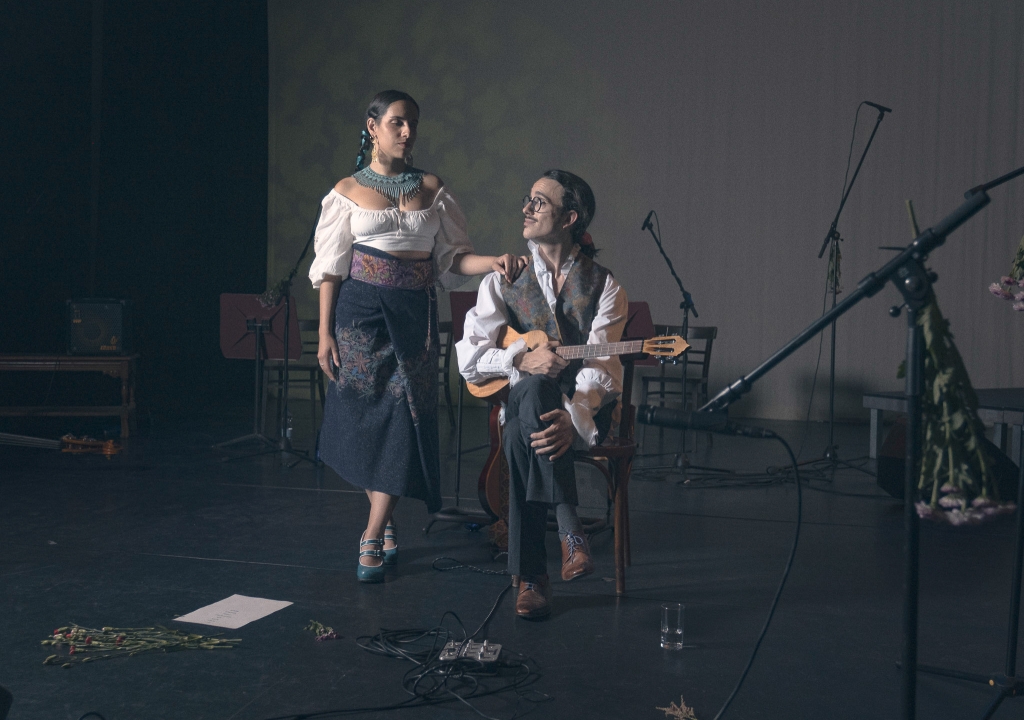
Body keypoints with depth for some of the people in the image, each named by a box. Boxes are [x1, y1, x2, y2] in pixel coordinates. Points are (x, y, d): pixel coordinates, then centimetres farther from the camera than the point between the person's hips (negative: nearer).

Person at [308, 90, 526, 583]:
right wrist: (325, 333, -3)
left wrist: (496, 263, -15)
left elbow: (451, 257, 5)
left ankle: (373, 537, 1)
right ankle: (385, 522, 20)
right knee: (364, 417, 1)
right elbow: (330, 266, 2)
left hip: (414, 314, 2)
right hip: (361, 311, -1)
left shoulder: (432, 190, 8)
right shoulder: (349, 191, 3)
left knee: (403, 419, -5)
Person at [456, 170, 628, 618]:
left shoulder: (603, 287, 0)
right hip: (519, 400, 2)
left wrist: (572, 421, -32)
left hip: (583, 413, -2)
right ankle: (569, 530, -38)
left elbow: (599, 368, -12)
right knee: (534, 389, -37)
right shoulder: (505, 280, 7)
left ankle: (531, 577, -32)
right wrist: (523, 360, -21)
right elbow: (468, 357, -1)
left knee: (520, 438, -36)